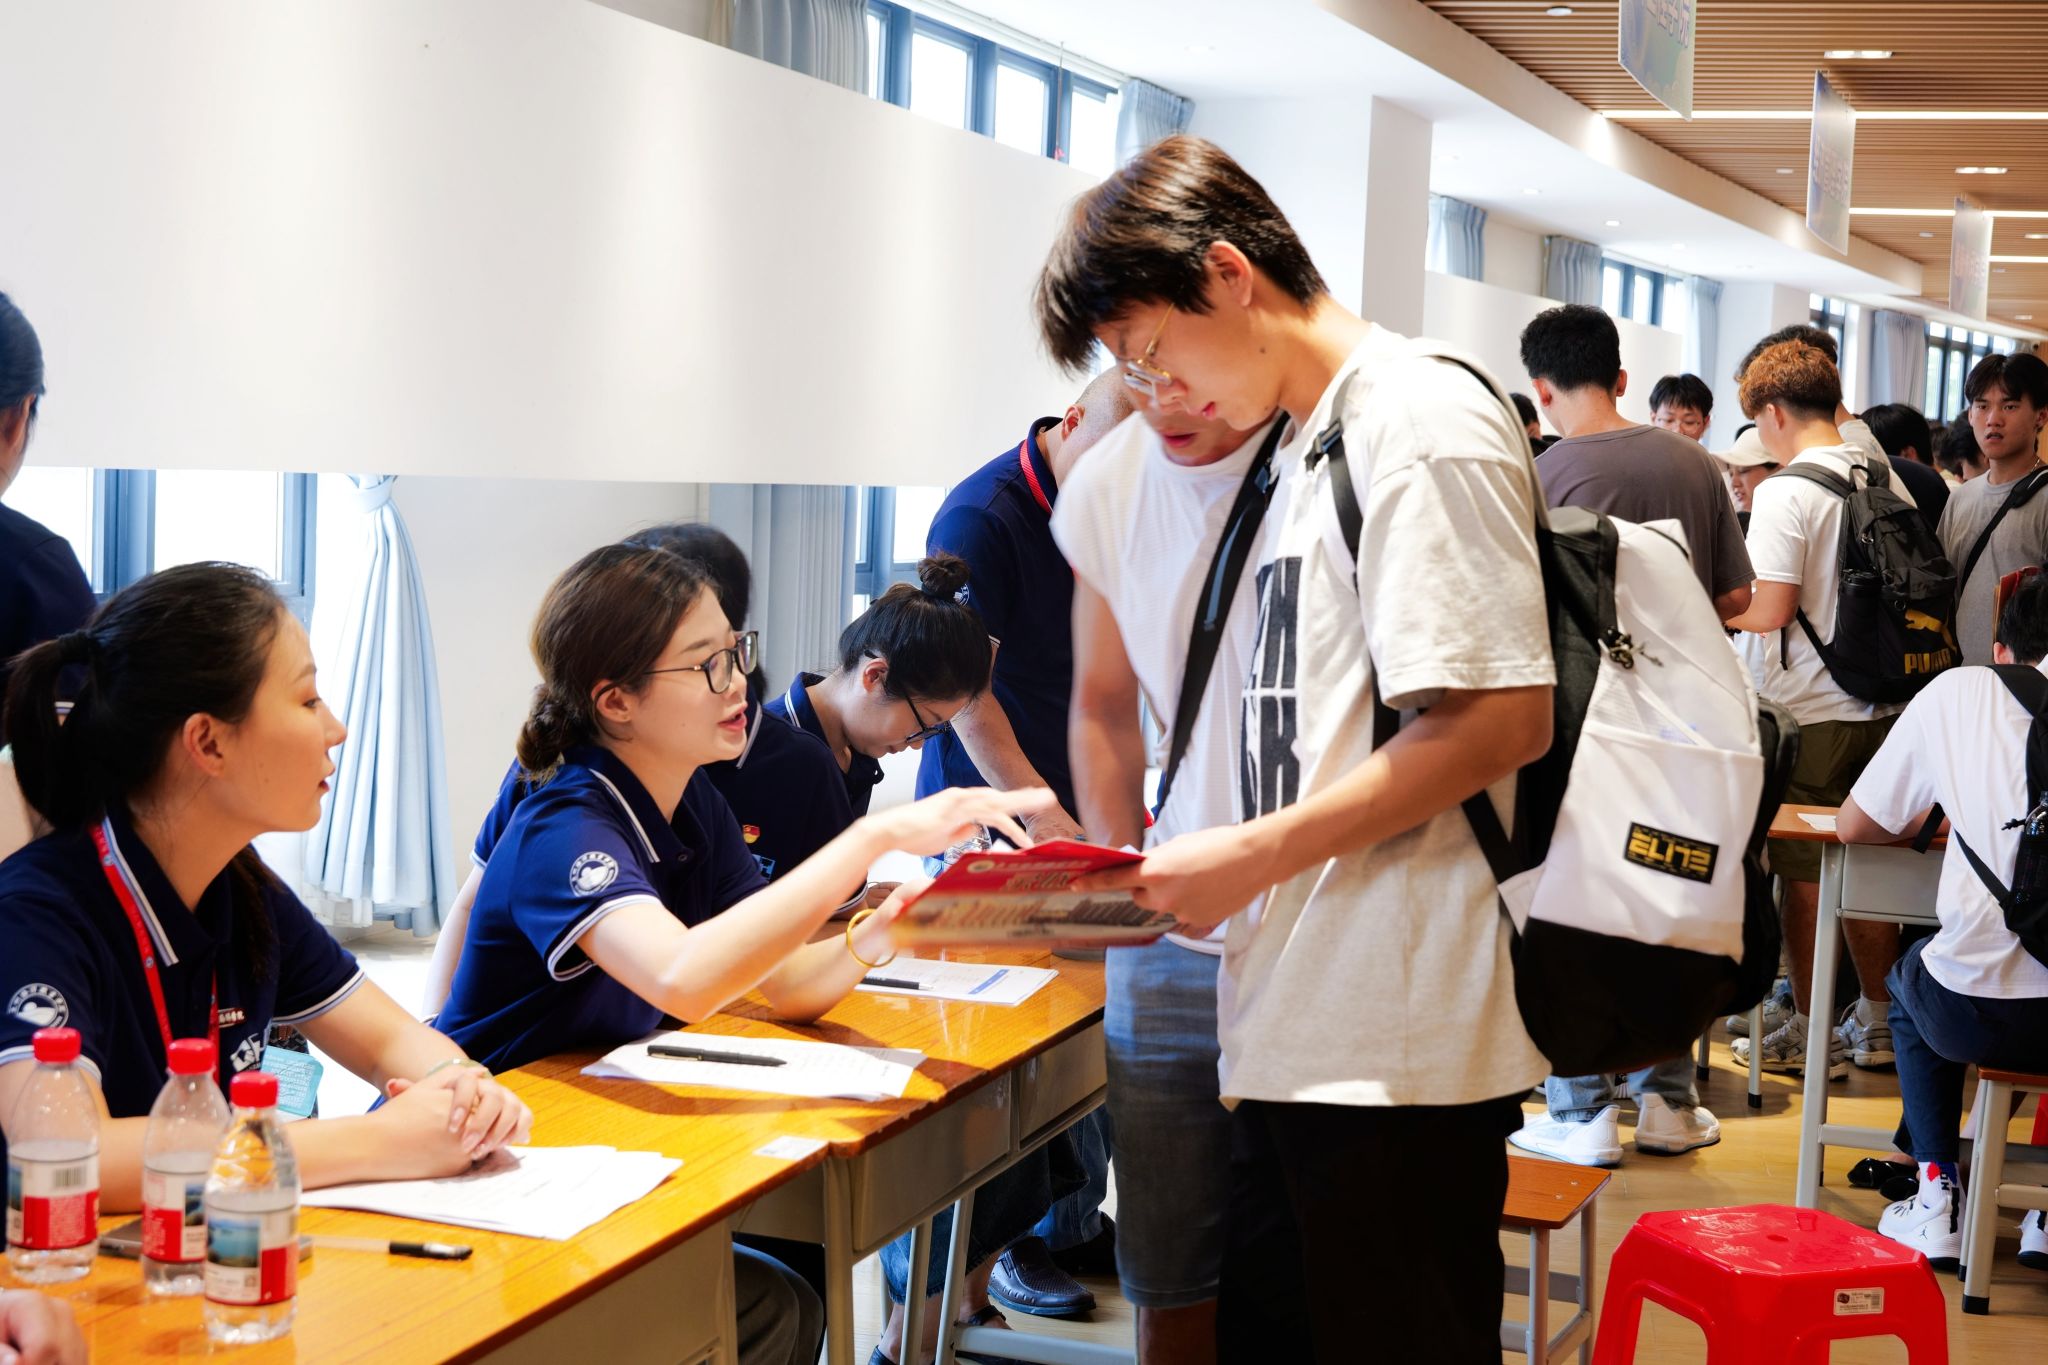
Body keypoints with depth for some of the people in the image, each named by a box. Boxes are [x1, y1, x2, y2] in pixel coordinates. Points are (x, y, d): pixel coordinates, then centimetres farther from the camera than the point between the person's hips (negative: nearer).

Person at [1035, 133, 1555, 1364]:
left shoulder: (1422, 422, -11)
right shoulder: (1321, 441, 18)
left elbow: (1501, 721, -19)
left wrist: (1250, 858, -15)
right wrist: (1187, 875, 13)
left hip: (1399, 1038, -9)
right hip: (1305, 1029, 9)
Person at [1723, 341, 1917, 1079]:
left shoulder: (1787, 492, -15)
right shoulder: (1890, 484, 5)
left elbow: (1768, 609, -19)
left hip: (1809, 713, -6)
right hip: (1881, 706, 6)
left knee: (1804, 876, 4)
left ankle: (1810, 1032, 12)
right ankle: (1877, 1022, 25)